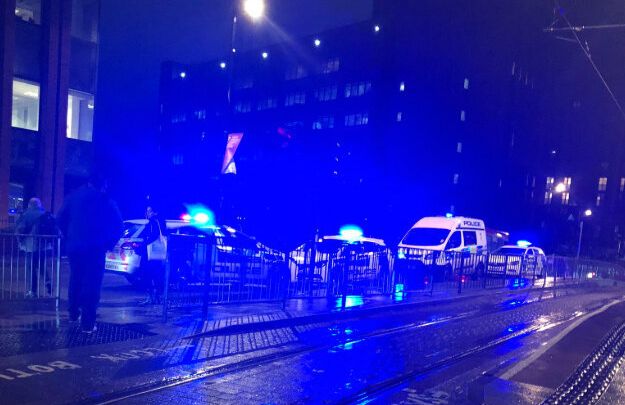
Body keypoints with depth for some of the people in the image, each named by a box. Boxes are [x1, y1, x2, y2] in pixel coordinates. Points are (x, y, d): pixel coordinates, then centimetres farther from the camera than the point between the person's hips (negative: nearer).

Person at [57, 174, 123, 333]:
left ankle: (73, 313, 32)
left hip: (73, 246, 4)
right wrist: (108, 244, 6)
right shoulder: (107, 201, 1)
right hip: (95, 248, -3)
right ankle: (88, 323, -3)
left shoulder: (73, 196, 8)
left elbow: (61, 219, 5)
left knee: (75, 279, 22)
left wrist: (69, 238, 12)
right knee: (91, 284, -1)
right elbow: (118, 226, -2)